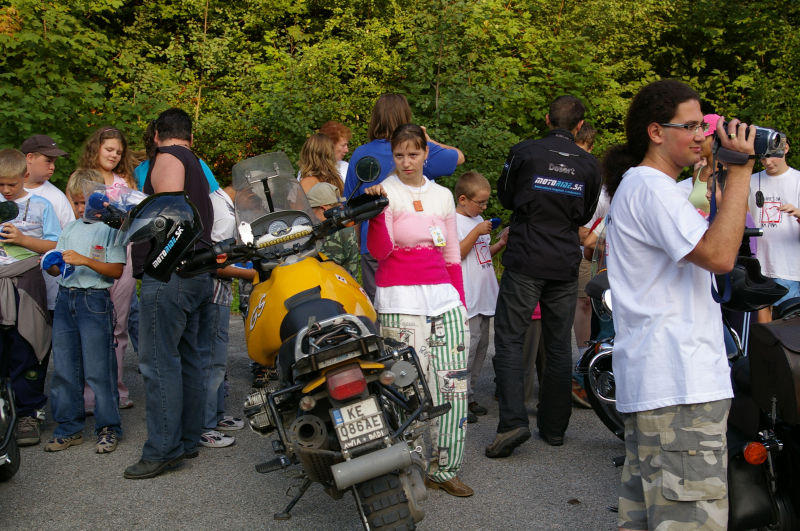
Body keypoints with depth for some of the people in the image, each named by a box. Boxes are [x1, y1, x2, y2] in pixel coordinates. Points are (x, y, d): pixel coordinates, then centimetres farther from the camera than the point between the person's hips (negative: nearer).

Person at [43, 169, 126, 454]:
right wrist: (51, 265, -4)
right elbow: (60, 269, 18)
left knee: (98, 370, -3)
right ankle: (69, 429, 20)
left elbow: (117, 270, -11)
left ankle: (108, 428, 9)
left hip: (95, 300, -6)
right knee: (64, 369, 9)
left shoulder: (110, 228, -4)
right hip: (65, 299, 6)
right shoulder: (70, 230, 14)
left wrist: (85, 261, -20)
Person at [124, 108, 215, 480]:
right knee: (190, 361, 11)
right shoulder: (197, 165, 24)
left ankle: (164, 449, -7)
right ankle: (188, 440, 18)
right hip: (199, 273, 10)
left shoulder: (167, 157, -4)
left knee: (159, 361, -8)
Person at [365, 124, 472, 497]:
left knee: (453, 385, 2)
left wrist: (460, 304, 15)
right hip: (401, 302, -5)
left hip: (444, 298, 5)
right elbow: (379, 251, -12)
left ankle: (444, 470, 13)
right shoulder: (386, 192, 0)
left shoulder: (443, 196, 15)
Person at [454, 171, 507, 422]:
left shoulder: (479, 220, 18)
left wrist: (501, 242, 9)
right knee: (466, 346, -11)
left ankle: (469, 395, 21)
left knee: (481, 347, 12)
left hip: (484, 297, 9)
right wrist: (477, 232, -19)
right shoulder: (452, 221, -9)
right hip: (466, 298, -9)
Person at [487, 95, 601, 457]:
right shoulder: (589, 164, 4)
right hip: (566, 265, 3)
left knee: (509, 338, 0)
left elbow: (506, 196, 9)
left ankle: (513, 421, -13)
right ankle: (554, 427, 17)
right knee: (559, 345, 10)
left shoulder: (524, 152, -6)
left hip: (525, 263, -3)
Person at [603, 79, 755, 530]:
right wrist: (740, 170, -16)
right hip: (679, 389, -11)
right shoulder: (651, 188, -11)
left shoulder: (640, 186, 23)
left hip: (650, 384, 11)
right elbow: (719, 255, -22)